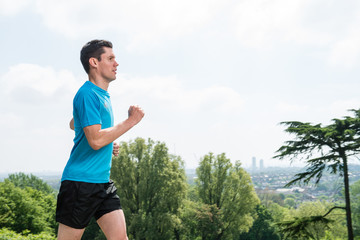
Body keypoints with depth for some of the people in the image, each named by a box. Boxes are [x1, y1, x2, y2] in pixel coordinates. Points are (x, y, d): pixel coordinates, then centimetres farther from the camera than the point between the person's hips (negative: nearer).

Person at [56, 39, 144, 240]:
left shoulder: (103, 95, 15)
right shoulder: (88, 94, -14)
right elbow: (96, 140, -23)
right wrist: (131, 120, -15)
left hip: (103, 182, 9)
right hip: (80, 182, -9)